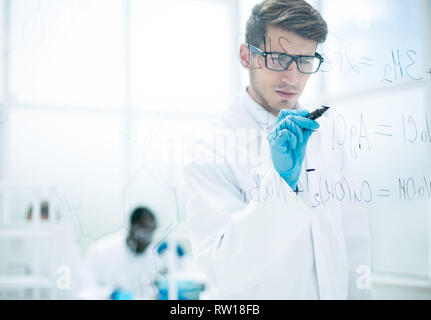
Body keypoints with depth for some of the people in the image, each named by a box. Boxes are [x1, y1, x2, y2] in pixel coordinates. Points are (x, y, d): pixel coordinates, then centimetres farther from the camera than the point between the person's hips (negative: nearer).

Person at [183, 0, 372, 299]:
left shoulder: (324, 132, -2)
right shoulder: (213, 148, -19)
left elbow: (352, 235, 3)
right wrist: (281, 181, -33)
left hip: (335, 290, 5)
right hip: (258, 295, -5)